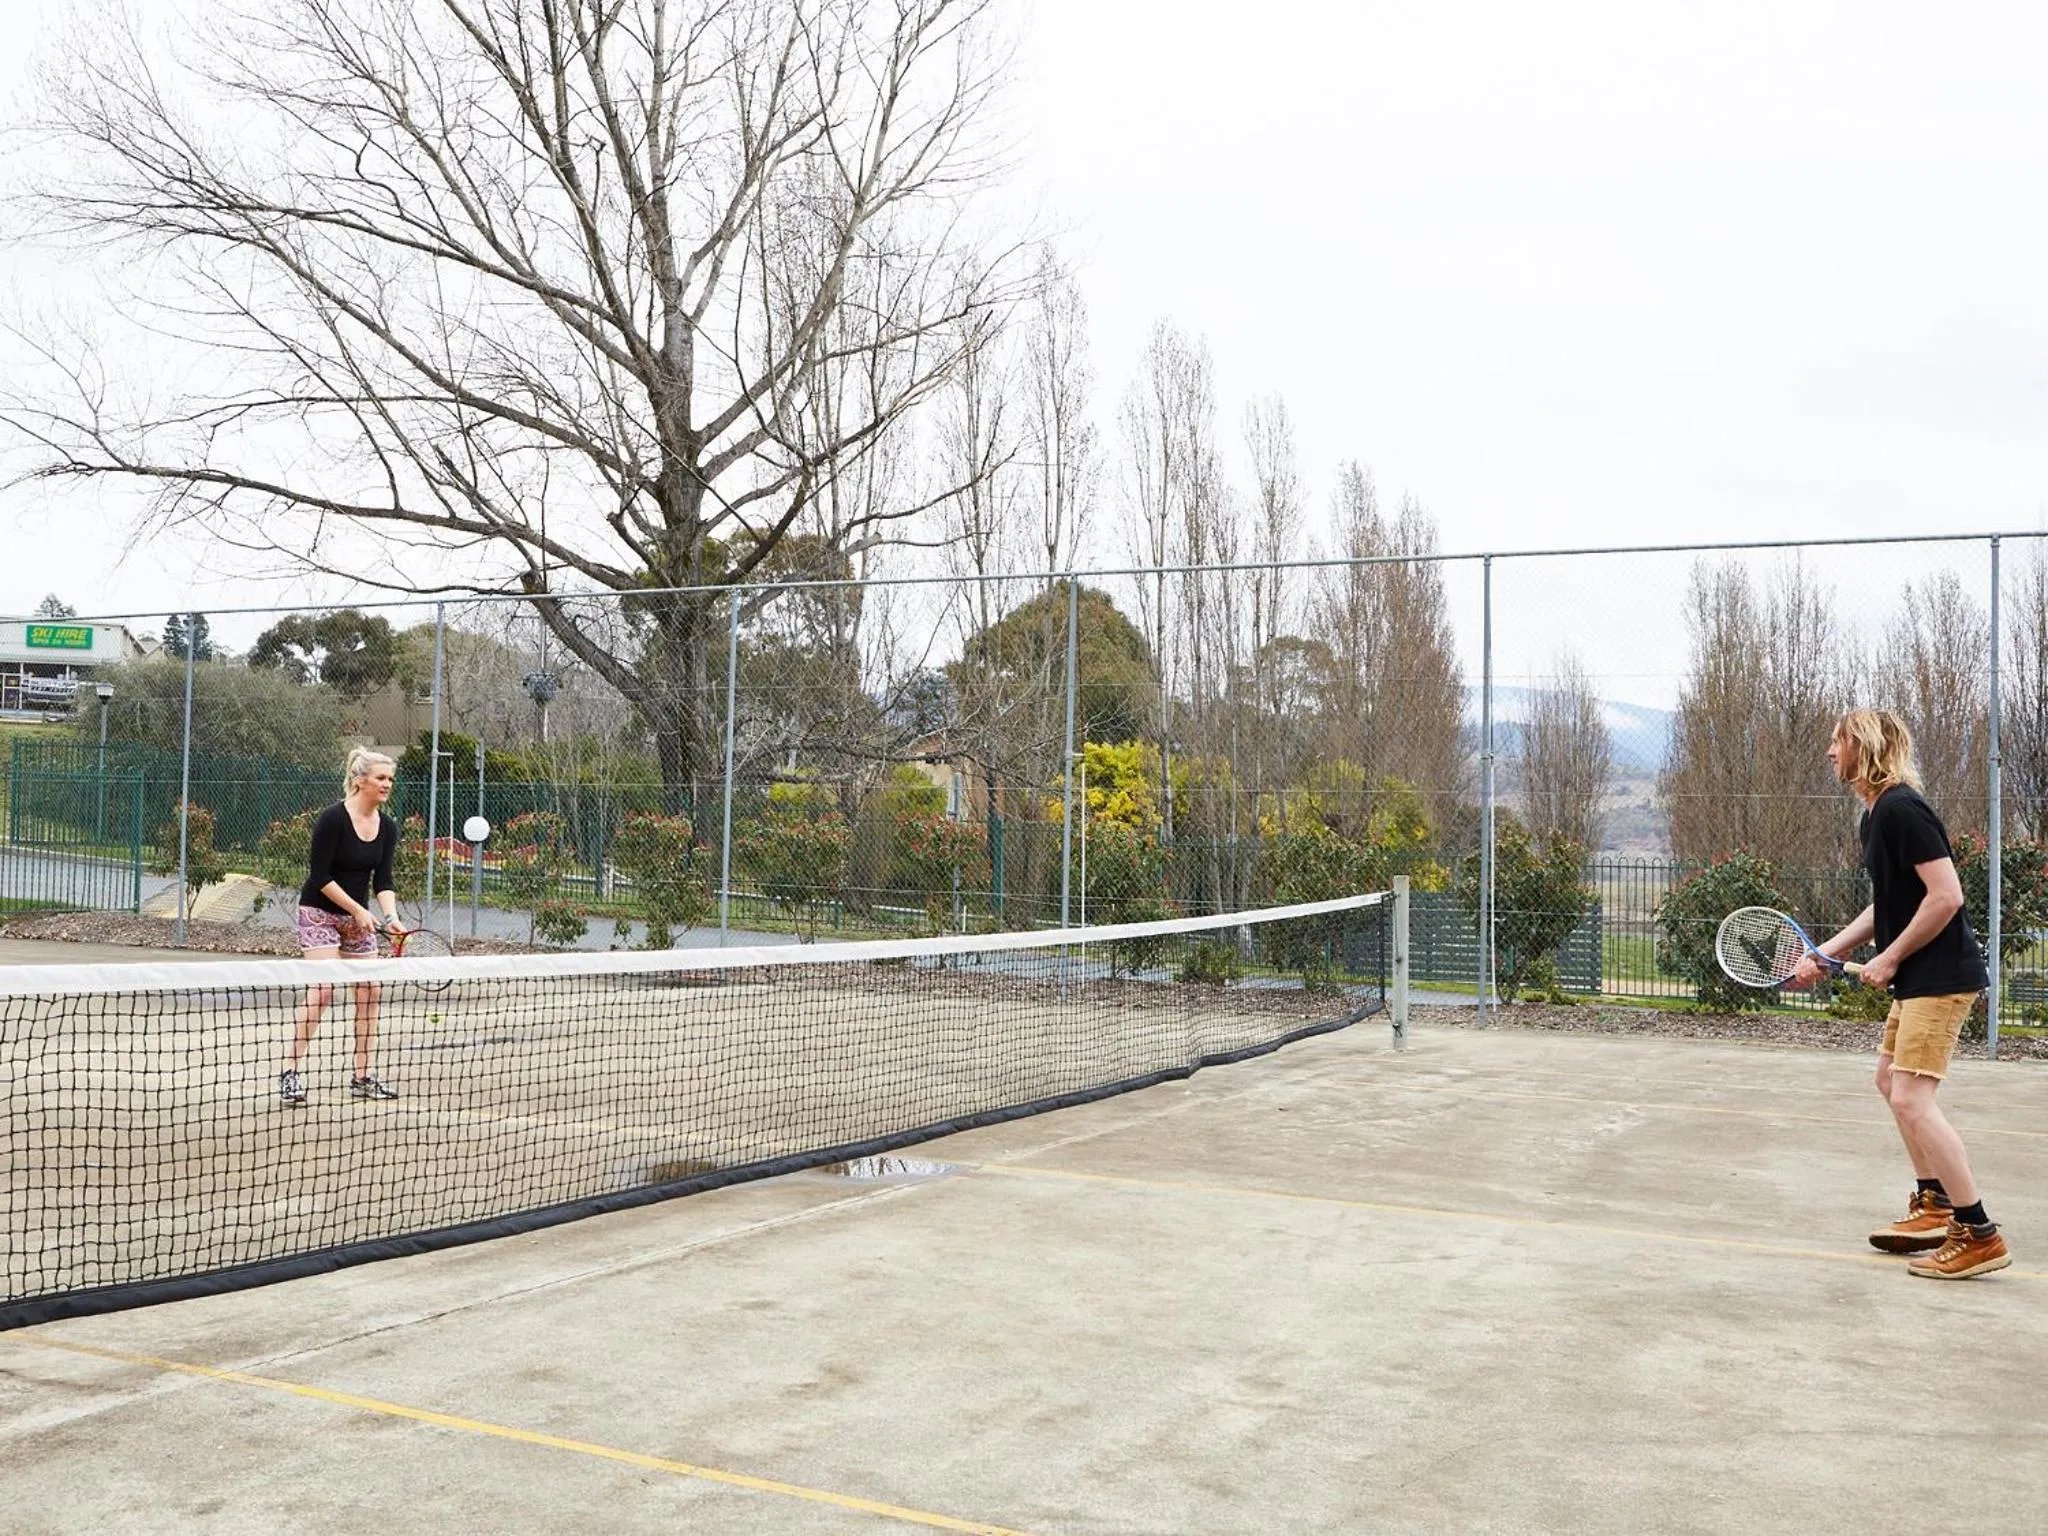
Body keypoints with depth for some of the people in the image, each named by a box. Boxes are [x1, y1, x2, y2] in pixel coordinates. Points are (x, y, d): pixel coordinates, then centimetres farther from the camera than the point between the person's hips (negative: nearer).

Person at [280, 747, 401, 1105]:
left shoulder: (387, 827, 1)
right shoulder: (334, 818, -18)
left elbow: (383, 881, -2)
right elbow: (320, 876, -17)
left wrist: (391, 917, -18)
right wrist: (357, 910, -18)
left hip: (358, 915, 7)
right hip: (319, 911, -7)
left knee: (369, 989, 2)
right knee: (322, 987, -18)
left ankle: (362, 1077, 9)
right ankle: (290, 1072, -11)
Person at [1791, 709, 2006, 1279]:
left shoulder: (1900, 809, -18)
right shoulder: (1873, 815, 13)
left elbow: (1946, 895, -24)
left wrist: (1889, 959, -16)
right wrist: (1824, 955, 13)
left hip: (1941, 975, -11)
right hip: (1918, 977, 11)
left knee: (1912, 1099, -14)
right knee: (1891, 1079, 21)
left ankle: (1979, 1234, -7)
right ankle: (1933, 1205, 32)